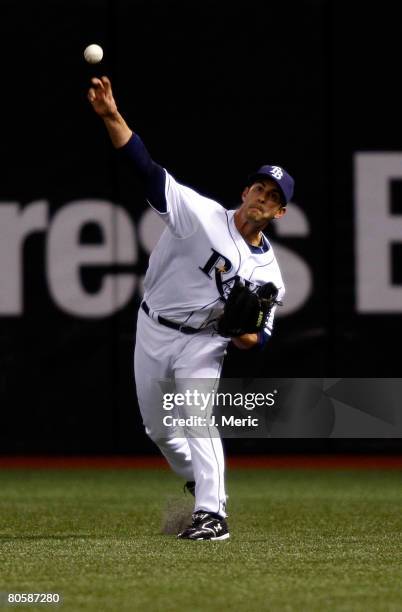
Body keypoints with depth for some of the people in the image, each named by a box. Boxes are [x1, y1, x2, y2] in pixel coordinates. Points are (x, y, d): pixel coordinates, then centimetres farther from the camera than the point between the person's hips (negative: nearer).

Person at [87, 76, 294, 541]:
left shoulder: (268, 273, -4)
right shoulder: (202, 214, -12)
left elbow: (256, 341, 3)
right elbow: (147, 168, -21)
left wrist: (242, 329, -23)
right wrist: (110, 116, -34)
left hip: (201, 343, -1)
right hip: (152, 331, 1)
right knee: (158, 428, 13)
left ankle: (211, 512, -27)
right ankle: (200, 485, 38)